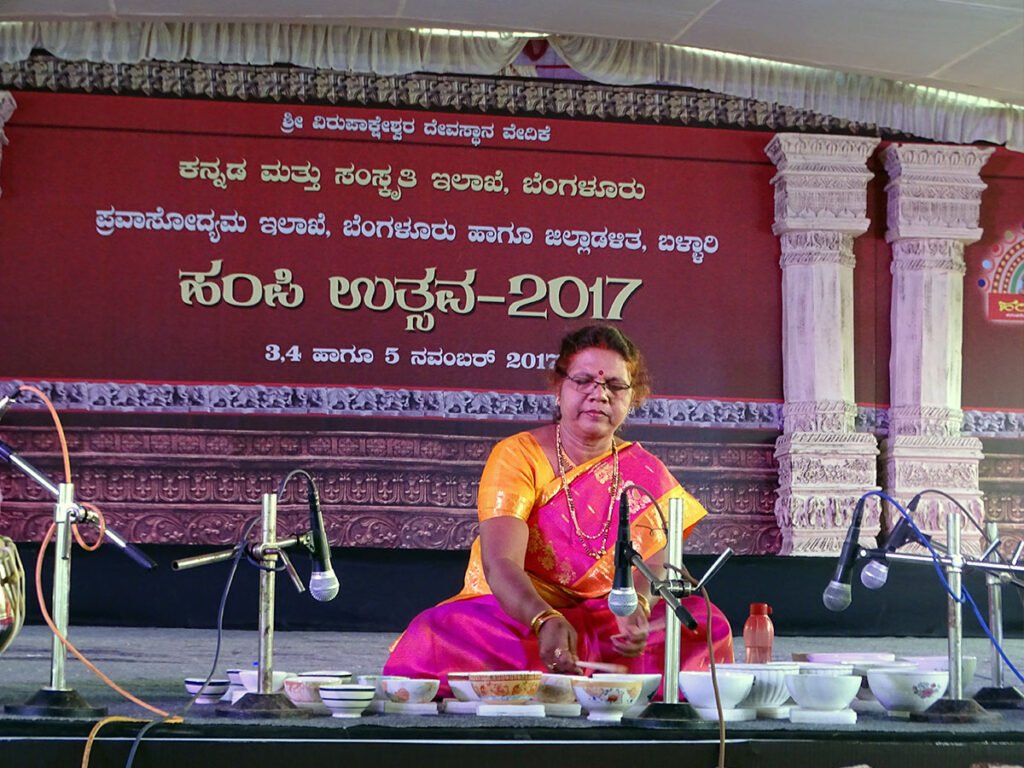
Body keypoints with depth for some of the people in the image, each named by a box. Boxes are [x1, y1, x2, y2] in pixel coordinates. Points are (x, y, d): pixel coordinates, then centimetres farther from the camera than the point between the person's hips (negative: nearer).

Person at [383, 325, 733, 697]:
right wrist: (546, 622, -43)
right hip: (515, 618, -2)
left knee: (707, 626, -26)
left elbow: (652, 564, -10)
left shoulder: (646, 475, 5)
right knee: (434, 644, -34)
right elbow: (500, 565, -21)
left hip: (608, 625, 2)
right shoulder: (517, 456, -6)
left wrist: (638, 607, -36)